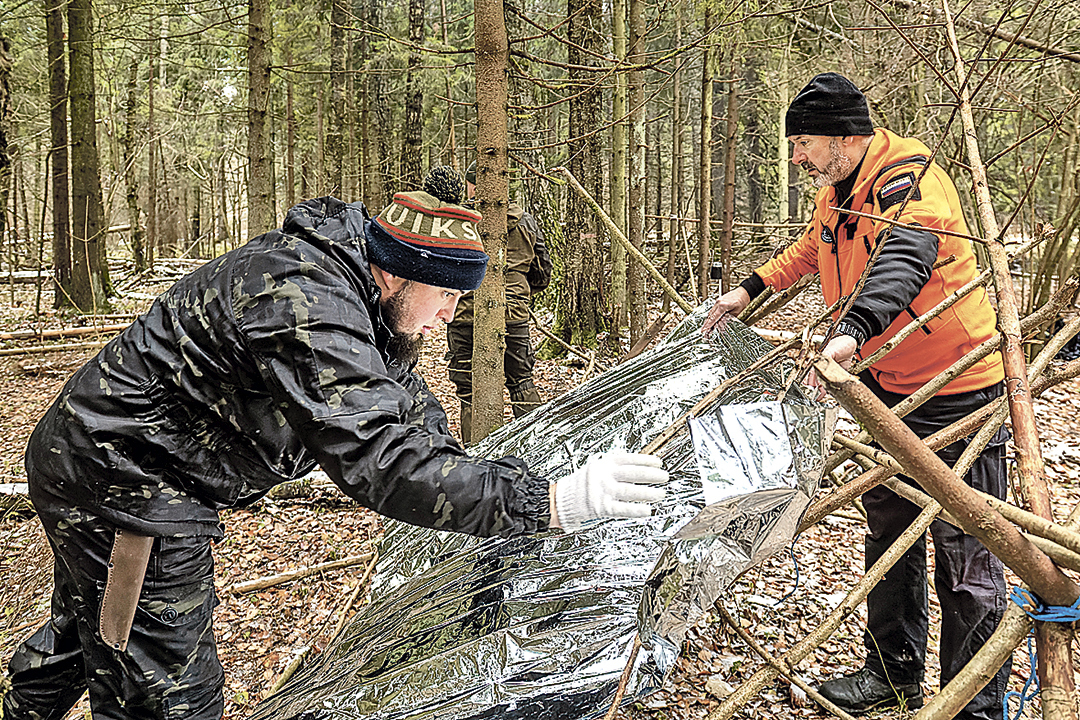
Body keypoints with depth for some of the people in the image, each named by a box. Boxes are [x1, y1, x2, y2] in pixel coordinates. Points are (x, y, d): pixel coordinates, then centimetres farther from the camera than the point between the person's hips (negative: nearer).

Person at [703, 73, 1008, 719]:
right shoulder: (838, 191, 8)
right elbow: (809, 252, 29)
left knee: (966, 556, -4)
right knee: (889, 532, 17)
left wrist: (852, 333, -59)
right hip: (889, 387, 9)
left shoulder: (910, 180, -22)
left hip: (957, 392, -9)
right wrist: (750, 290, 22)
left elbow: (902, 261, -43)